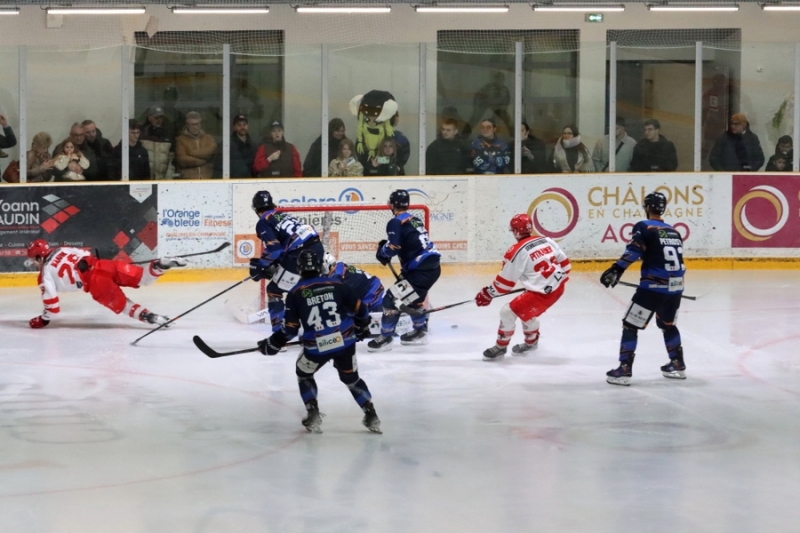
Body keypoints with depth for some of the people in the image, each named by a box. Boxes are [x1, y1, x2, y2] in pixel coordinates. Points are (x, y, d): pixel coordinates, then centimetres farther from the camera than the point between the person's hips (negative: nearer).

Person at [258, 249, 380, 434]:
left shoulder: (296, 293, -2)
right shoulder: (336, 285, 4)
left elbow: (290, 328, -2)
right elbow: (359, 308, 11)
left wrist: (272, 344, 13)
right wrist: (362, 327, 31)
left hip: (316, 347, -2)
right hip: (345, 341, 2)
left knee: (304, 374, 25)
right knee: (351, 378, 22)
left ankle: (313, 415, 15)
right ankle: (371, 416, 15)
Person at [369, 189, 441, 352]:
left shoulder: (396, 223, -9)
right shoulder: (415, 220, 18)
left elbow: (393, 247, -18)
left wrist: (382, 252, 1)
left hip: (422, 270, -9)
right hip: (433, 266, 9)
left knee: (393, 298, -6)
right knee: (412, 298, 29)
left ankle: (385, 337, 0)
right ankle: (420, 331, 39)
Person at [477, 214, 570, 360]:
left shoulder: (516, 252, -13)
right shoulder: (547, 241, 6)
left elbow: (505, 282, -7)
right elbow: (564, 261, 14)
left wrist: (488, 294, 6)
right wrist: (560, 279, 31)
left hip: (541, 293, -8)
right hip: (558, 288, 8)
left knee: (508, 312, 2)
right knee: (526, 310, 31)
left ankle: (501, 347, 14)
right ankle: (531, 341, 48)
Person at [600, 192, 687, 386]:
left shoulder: (644, 227, -4)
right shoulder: (673, 232, 16)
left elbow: (633, 251, -19)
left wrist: (616, 270, -23)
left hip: (654, 286, -7)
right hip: (675, 286, 7)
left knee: (630, 325, 0)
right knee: (667, 323, 29)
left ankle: (624, 369, -6)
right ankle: (677, 365, 34)